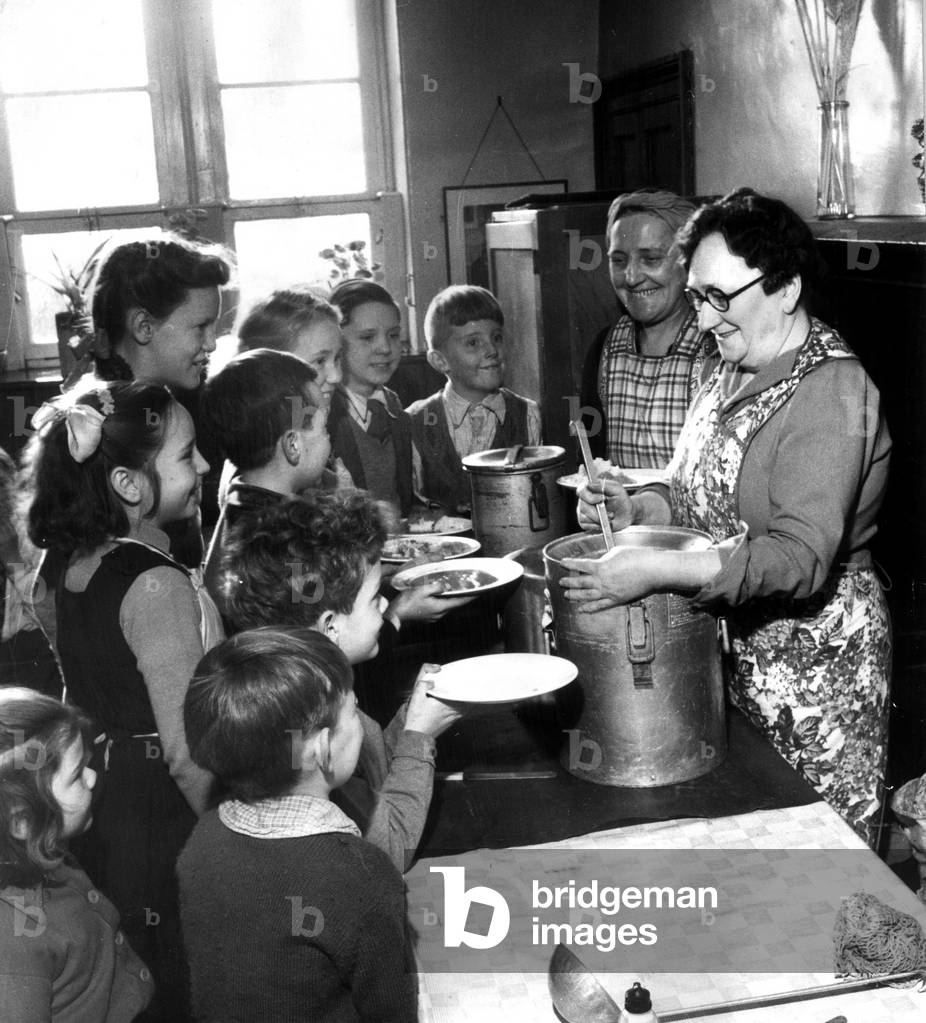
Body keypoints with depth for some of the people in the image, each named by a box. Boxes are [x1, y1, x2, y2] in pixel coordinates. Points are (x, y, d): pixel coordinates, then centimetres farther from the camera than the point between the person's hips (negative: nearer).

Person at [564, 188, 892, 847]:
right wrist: (637, 509, -2)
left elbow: (801, 557, -28)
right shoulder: (733, 374, 9)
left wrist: (658, 572, -35)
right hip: (733, 646, 8)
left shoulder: (830, 396, -19)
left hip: (814, 660, -8)